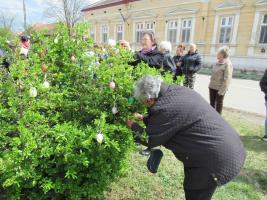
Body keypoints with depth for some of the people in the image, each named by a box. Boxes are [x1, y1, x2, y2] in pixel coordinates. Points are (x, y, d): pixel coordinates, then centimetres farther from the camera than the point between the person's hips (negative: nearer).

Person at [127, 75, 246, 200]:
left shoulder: (165, 109, -28)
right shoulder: (176, 90, 1)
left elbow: (149, 140, -10)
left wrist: (133, 126, 6)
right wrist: (143, 118, 24)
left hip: (218, 158, -9)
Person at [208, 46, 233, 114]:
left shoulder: (227, 64, -16)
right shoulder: (217, 62, 8)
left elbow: (226, 79, -19)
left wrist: (222, 90, -21)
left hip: (220, 88, -7)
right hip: (212, 86, 7)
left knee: (219, 103, 7)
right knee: (212, 102, 16)